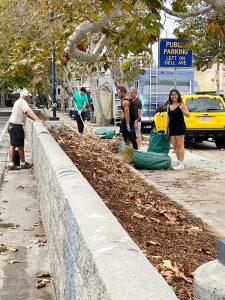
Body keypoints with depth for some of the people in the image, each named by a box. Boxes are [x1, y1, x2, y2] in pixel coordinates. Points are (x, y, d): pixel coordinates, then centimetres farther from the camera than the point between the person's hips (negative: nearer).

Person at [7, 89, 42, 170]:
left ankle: (10, 164, 10)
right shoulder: (22, 102, -15)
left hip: (12, 126, 10)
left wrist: (34, 119, 6)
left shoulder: (18, 102, 16)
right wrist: (37, 119, -38)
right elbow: (29, 112, -29)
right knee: (20, 146, 3)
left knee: (12, 145, 10)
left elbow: (26, 113, 15)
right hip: (17, 127, -10)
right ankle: (23, 163, 14)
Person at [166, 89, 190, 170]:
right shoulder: (169, 106, 13)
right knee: (174, 146, 7)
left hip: (180, 127, -6)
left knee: (180, 145, -7)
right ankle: (179, 162, 17)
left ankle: (181, 164, -6)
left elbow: (188, 115, -6)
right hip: (172, 128, 6)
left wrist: (182, 109, -22)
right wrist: (166, 129, 13)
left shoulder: (181, 104, -2)